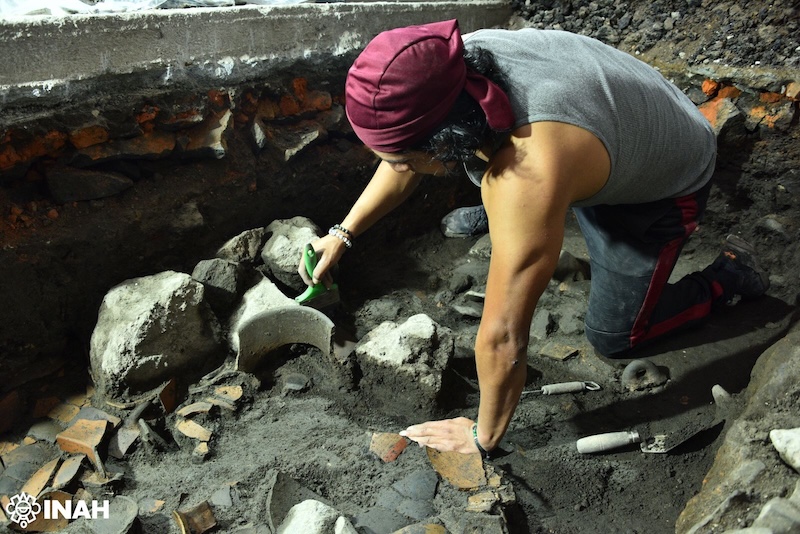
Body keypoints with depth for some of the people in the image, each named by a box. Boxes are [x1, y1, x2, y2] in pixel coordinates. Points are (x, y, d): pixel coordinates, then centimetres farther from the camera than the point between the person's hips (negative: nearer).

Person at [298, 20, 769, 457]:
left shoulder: (528, 178, -48)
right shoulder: (452, 72, -25)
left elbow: (502, 339, -39)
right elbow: (407, 163, -5)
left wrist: (483, 438, -23)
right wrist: (342, 235, 0)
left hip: (668, 183, -6)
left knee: (612, 337, 2)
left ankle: (730, 274, 20)